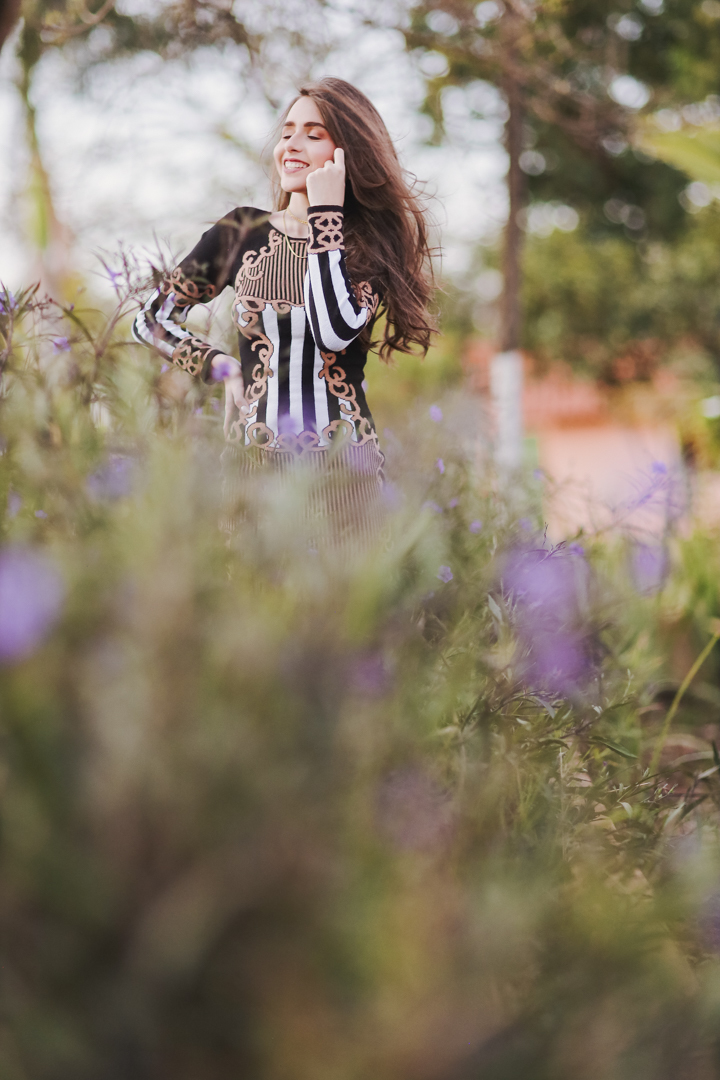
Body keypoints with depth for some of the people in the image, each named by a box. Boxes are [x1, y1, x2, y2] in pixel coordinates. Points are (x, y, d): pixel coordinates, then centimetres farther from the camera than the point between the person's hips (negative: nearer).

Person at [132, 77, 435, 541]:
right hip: (255, 465, 1)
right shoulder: (242, 232, 7)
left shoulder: (371, 242, 2)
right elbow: (151, 320, 14)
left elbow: (335, 333, -18)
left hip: (343, 468, -1)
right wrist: (220, 367, 3)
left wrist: (326, 216, -11)